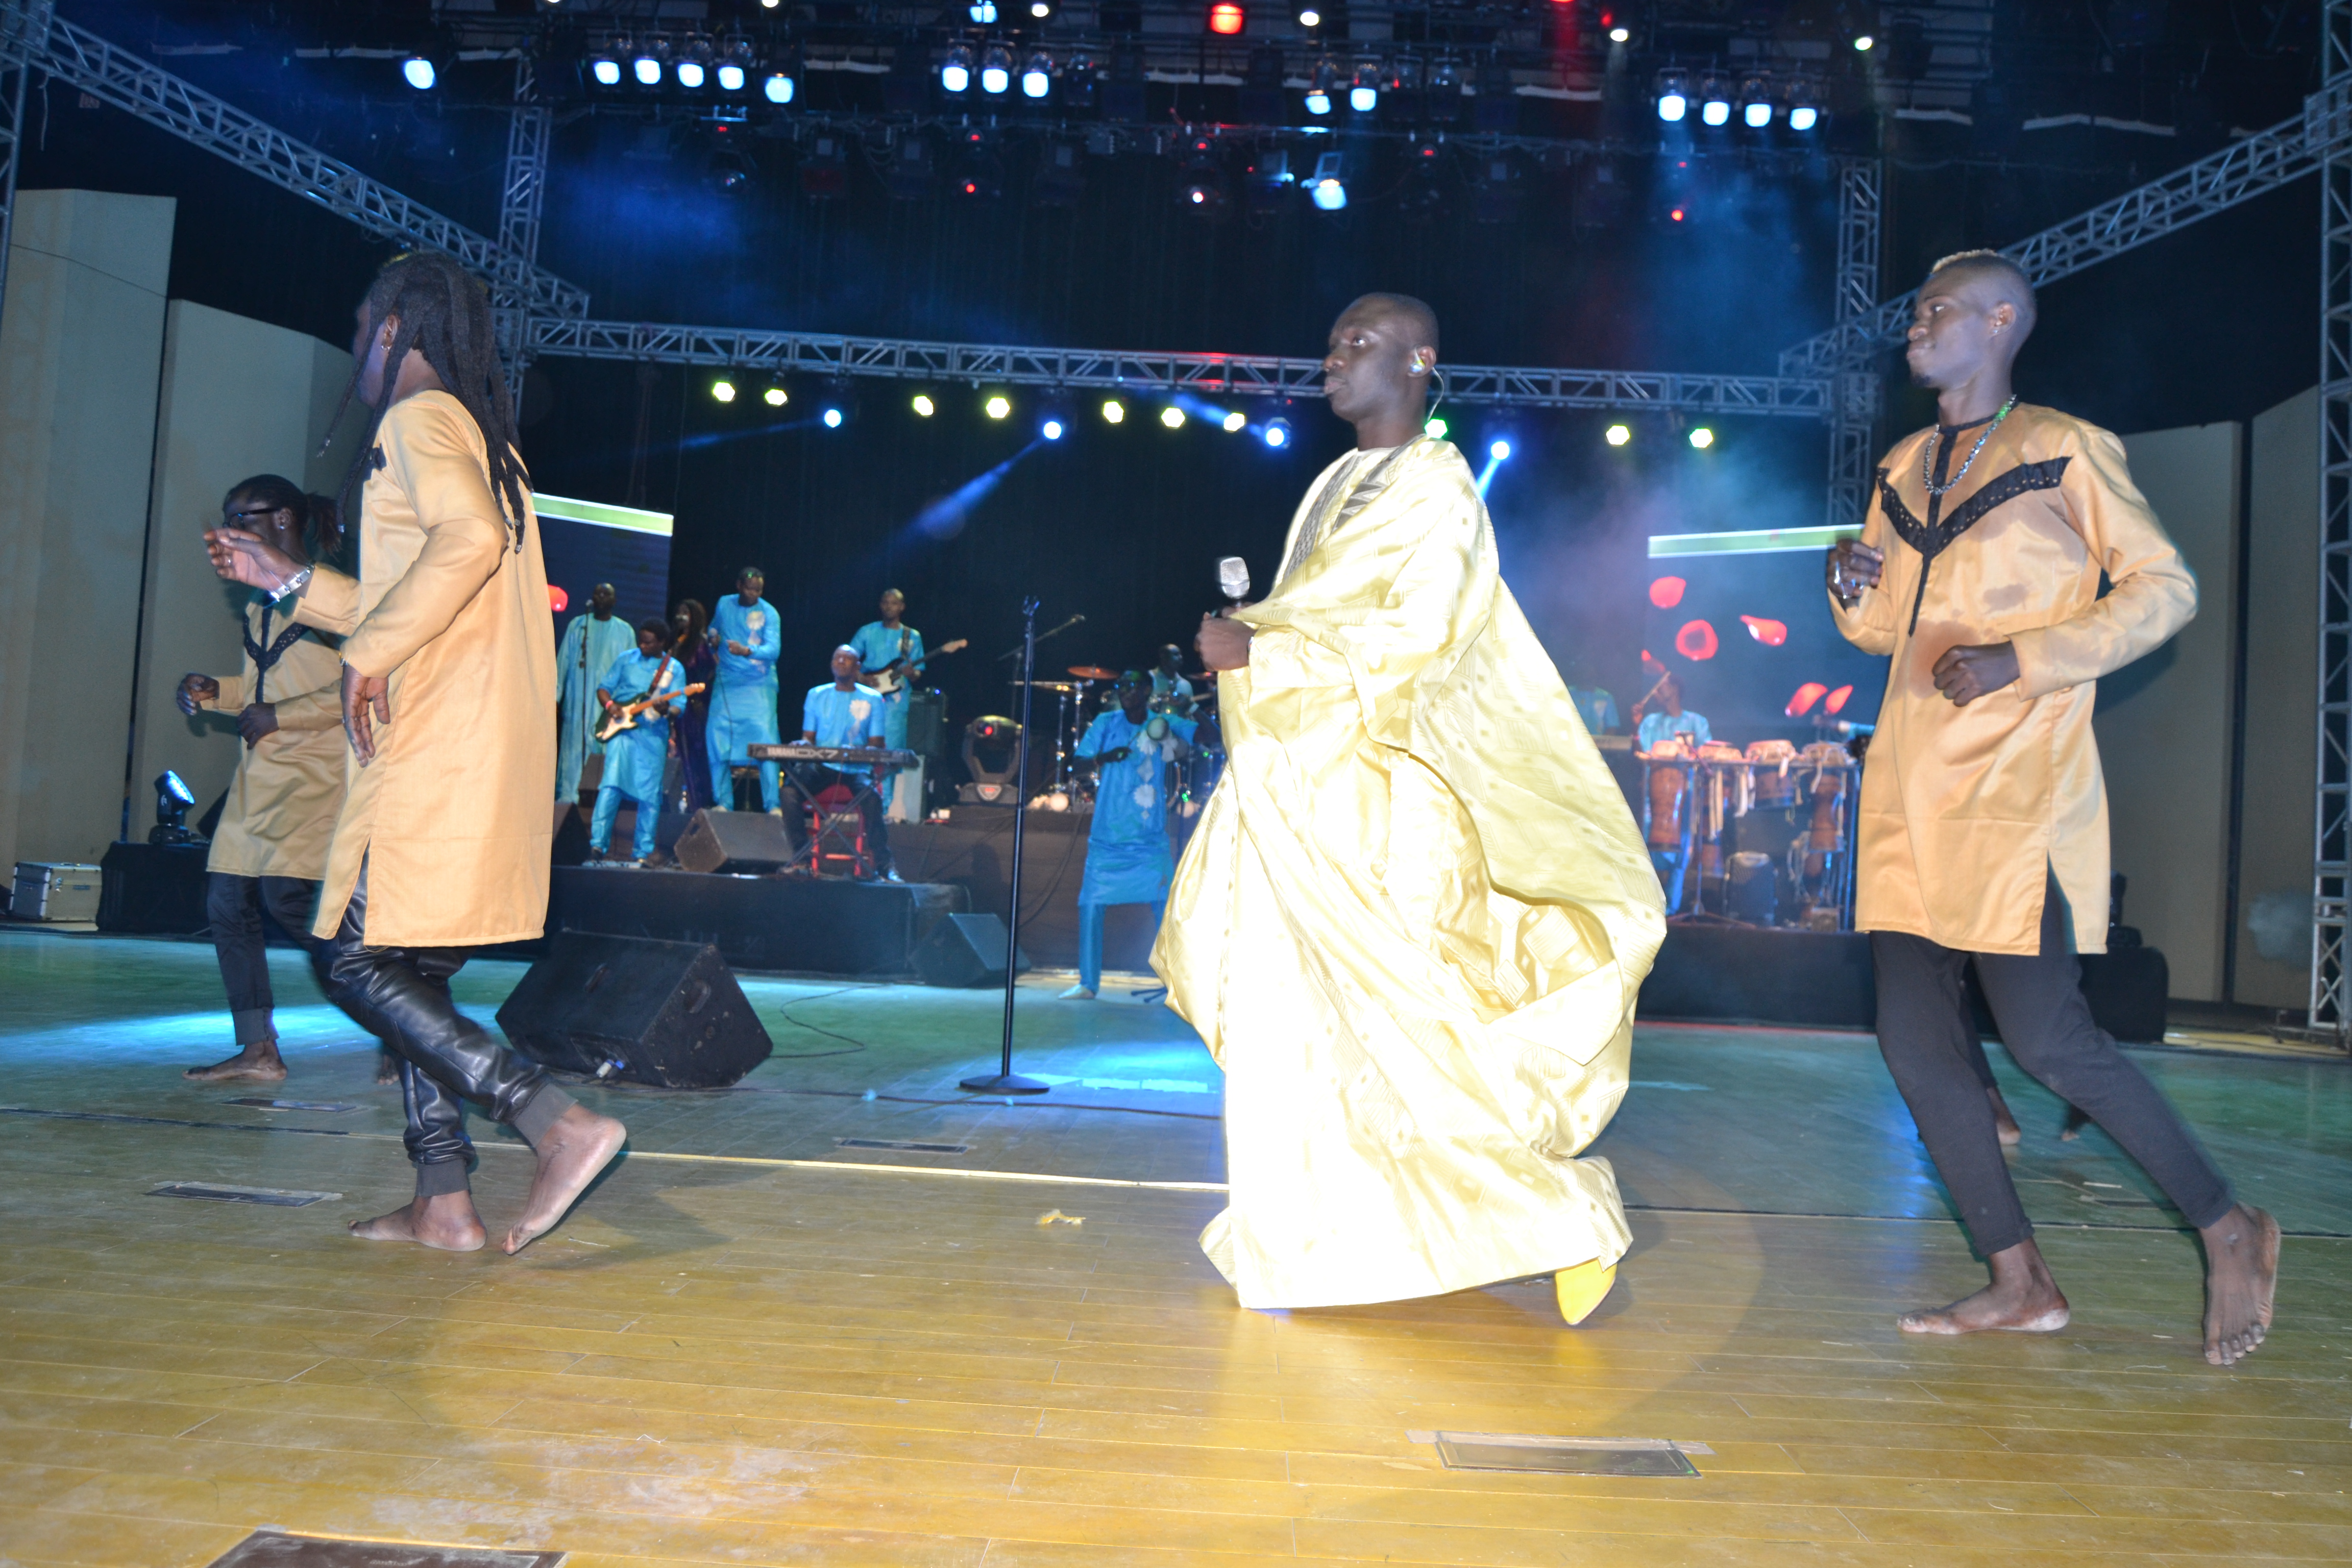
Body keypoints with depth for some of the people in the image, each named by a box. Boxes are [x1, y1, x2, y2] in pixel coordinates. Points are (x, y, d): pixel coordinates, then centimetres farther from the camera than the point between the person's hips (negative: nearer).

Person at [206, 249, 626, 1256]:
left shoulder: (418, 417, -4)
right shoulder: (483, 438, 26)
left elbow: (468, 539, -27)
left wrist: (368, 650, -19)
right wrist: (288, 582, 36)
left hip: (435, 750, -10)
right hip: (488, 753, 10)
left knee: (365, 965, -8)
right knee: (409, 970, 12)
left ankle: (561, 1125, -17)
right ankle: (443, 1205, 13)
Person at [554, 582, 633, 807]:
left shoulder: (624, 631, 11)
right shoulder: (578, 625, 11)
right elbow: (563, 661, 9)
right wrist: (556, 695, 2)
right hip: (579, 699, 0)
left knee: (607, 750, -5)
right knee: (574, 745, -3)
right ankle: (568, 795, -2)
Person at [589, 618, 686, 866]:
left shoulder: (674, 669, 6)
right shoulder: (626, 659, 8)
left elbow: (679, 706, 0)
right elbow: (604, 687, 11)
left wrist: (666, 709, -22)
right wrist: (609, 704, -9)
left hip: (654, 735, 0)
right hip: (622, 729, 0)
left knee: (650, 795, 1)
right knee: (611, 785, -12)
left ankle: (644, 852, 8)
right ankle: (598, 842, -12)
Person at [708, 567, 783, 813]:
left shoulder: (768, 613, -5)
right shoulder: (724, 605, 10)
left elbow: (774, 649, -18)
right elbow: (714, 627, 29)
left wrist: (747, 651, -36)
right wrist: (712, 635, 5)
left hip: (759, 685, -4)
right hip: (727, 685, 4)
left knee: (765, 741, -13)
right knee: (718, 740, -2)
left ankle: (774, 806, -11)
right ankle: (723, 803, 7)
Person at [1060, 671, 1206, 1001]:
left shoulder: (1164, 723, 2)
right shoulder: (1106, 723, 3)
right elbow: (1080, 765, 0)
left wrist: (1189, 719, -21)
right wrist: (1103, 757, -21)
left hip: (1152, 839, 0)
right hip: (1108, 836, 1)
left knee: (1167, 906, -4)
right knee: (1090, 905, -2)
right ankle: (1087, 984, 9)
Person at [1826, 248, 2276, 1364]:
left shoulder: (2066, 450, -2)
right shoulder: (1905, 467, 17)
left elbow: (2166, 589, -3)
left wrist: (2022, 658, -14)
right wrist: (1852, 588, 0)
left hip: (2019, 782, -7)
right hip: (1913, 782, 7)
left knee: (2042, 1036, -10)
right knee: (1914, 1041, 3)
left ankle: (2230, 1228, 15)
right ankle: (2020, 1285, 15)